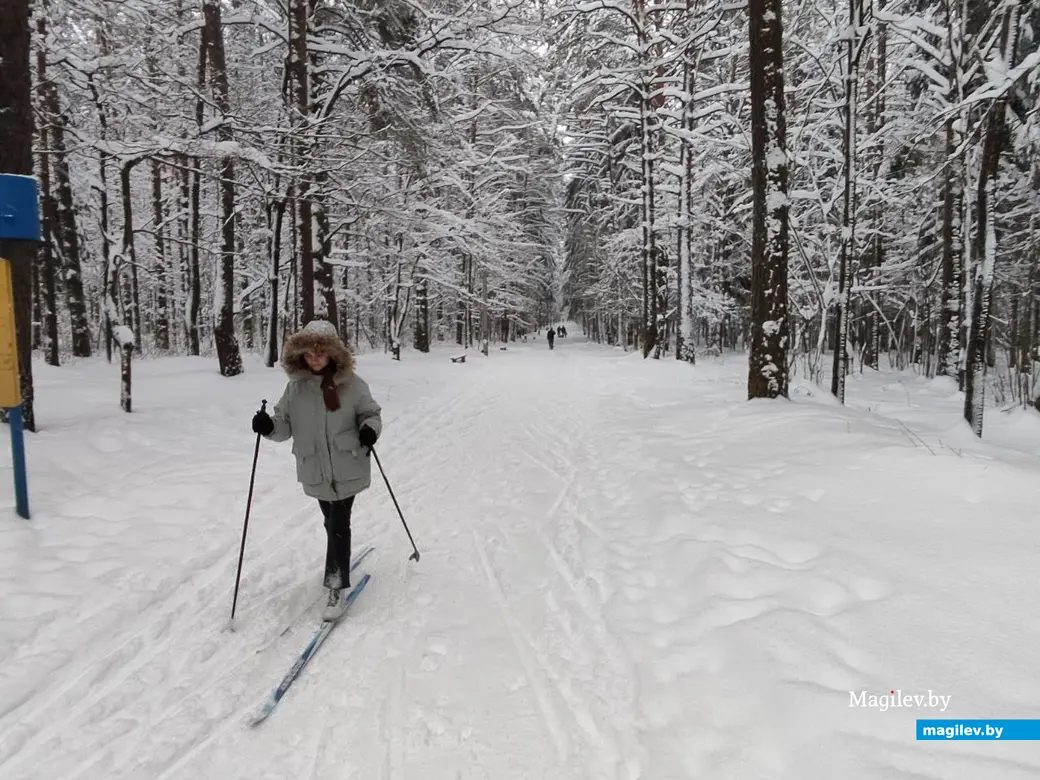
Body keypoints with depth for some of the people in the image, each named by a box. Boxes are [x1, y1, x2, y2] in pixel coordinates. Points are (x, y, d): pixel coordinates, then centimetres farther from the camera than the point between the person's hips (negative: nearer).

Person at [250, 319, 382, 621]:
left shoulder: (351, 384, -9)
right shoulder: (295, 387, -3)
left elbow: (371, 413, 0)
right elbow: (285, 425, 2)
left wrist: (370, 428, -21)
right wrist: (269, 426, -19)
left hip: (348, 468, -3)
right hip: (316, 471, 3)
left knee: (338, 525, -3)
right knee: (332, 523, 21)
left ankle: (338, 584, 10)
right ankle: (337, 572, 43)